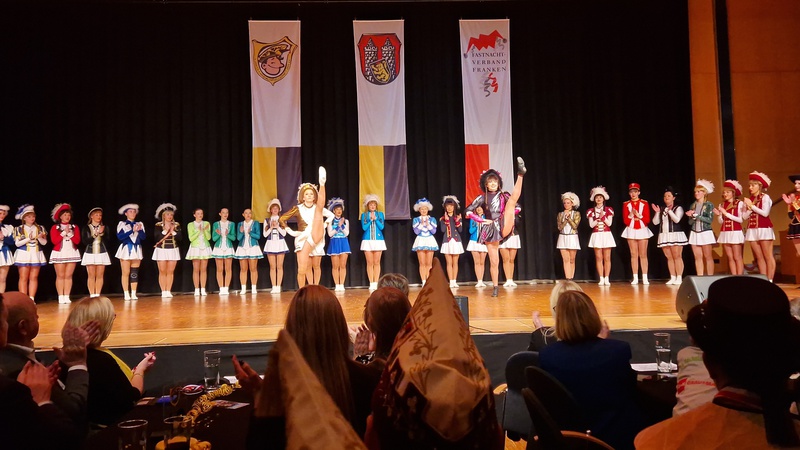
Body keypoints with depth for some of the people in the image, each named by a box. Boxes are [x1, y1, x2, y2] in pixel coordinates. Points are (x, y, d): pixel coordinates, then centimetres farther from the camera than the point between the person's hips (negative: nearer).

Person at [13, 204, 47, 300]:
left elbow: (44, 242, 3)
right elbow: (17, 243, -4)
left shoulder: (40, 228, 9)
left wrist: (40, 238, -17)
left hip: (36, 254, 2)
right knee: (23, 278, -3)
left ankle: (31, 299, 4)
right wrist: (28, 239, -15)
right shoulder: (19, 229, 4)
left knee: (34, 278, 2)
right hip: (23, 255, -2)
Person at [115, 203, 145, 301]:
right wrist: (132, 231, -16)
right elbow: (120, 236, -11)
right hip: (126, 250, -3)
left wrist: (140, 230, -16)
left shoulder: (140, 224, 12)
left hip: (136, 250, 3)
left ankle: (133, 294, 5)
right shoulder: (121, 224, 3)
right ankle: (126, 294, 1)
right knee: (126, 273, -4)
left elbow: (143, 237, 2)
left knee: (135, 273, 2)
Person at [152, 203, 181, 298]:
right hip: (161, 250, -2)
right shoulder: (158, 225, 1)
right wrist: (166, 230, -14)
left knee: (170, 271, 1)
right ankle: (163, 292, 1)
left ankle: (168, 291, 5)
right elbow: (157, 237, -12)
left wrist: (173, 231, -11)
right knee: (162, 271, -3)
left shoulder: (176, 225, 7)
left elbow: (180, 237, -1)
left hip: (173, 250, 2)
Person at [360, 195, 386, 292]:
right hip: (367, 241, 0)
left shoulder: (380, 214, 9)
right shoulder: (364, 215, 7)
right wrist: (370, 219, -7)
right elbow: (364, 227, -3)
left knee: (377, 263, 0)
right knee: (370, 263, -1)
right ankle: (371, 284, 2)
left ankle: (376, 283, 3)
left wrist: (375, 219, -10)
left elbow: (381, 227, -2)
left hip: (378, 240, 1)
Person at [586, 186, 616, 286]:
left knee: (607, 258, -2)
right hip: (596, 235, 1)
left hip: (606, 235, -1)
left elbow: (609, 223, -3)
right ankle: (601, 279, 2)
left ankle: (606, 279, 2)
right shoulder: (591, 211, 6)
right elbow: (591, 225, -2)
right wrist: (599, 218, -12)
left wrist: (603, 216, -14)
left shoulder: (608, 210, 5)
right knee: (599, 258, -1)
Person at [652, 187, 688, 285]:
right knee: (669, 258, 5)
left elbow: (677, 220, -14)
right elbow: (655, 222, 8)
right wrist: (657, 212, -5)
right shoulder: (661, 209, 15)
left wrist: (669, 211, -21)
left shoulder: (678, 208, 1)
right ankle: (672, 278, 9)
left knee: (677, 256, -6)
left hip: (676, 235, -5)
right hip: (664, 236, 5)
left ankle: (679, 278, -5)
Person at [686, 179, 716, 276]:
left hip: (705, 233, -4)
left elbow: (710, 219, -13)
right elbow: (690, 222, 8)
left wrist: (696, 215, -14)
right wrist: (692, 216, -12)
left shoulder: (709, 205, -2)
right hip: (694, 233, 5)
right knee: (698, 257, 3)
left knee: (708, 257, -3)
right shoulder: (693, 205, 11)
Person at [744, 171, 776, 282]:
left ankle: (770, 280, -4)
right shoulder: (750, 199, 14)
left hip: (764, 229, -6)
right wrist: (749, 207, -8)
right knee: (759, 257, 6)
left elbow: (765, 213, -13)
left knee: (768, 256, -4)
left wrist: (752, 206, -8)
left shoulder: (765, 197, -1)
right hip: (752, 230, 6)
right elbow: (745, 216, 8)